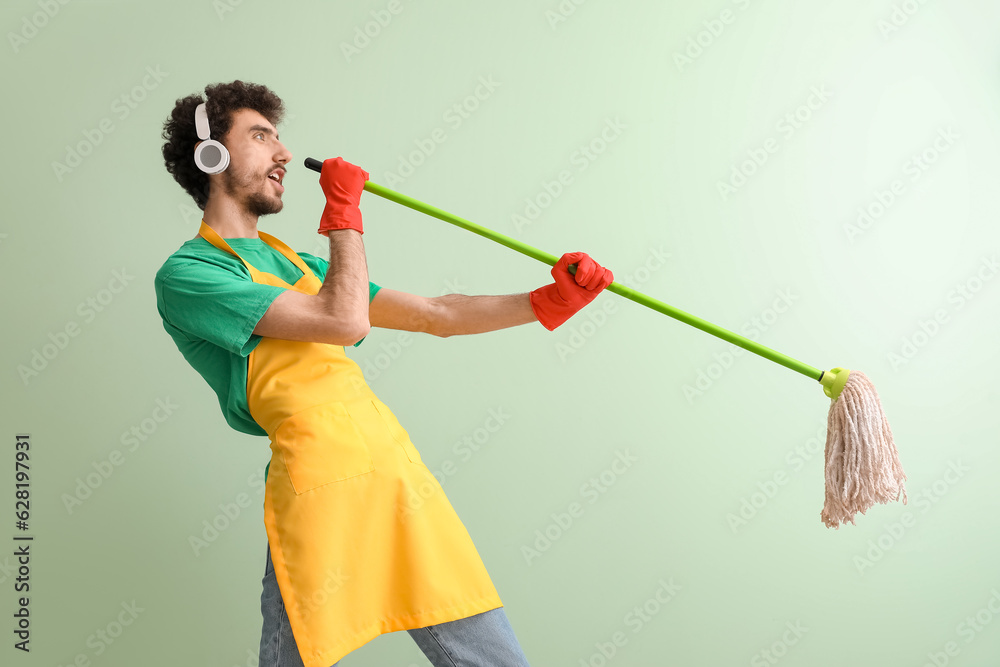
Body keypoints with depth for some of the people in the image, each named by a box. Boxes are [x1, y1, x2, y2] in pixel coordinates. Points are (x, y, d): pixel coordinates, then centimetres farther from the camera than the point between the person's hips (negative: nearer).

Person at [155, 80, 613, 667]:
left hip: (398, 466, 7)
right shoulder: (185, 275, -1)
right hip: (320, 486, -6)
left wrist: (548, 303, 14)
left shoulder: (296, 262, 25)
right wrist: (345, 214, 2)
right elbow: (346, 321, -13)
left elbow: (434, 315, 22)